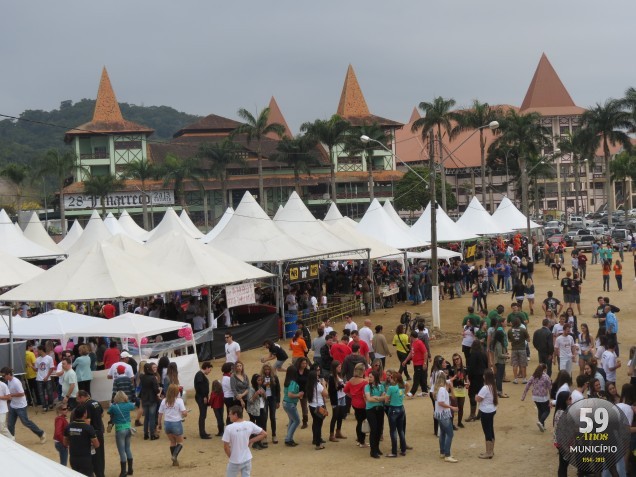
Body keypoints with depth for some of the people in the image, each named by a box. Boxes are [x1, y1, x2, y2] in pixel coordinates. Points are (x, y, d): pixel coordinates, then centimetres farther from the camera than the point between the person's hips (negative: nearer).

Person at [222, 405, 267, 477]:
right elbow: (264, 434, 1)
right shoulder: (249, 425, -6)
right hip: (247, 459, 4)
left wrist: (230, 457, 2)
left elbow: (226, 446, -15)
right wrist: (251, 441, 3)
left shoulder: (229, 428, -18)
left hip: (235, 461, -4)